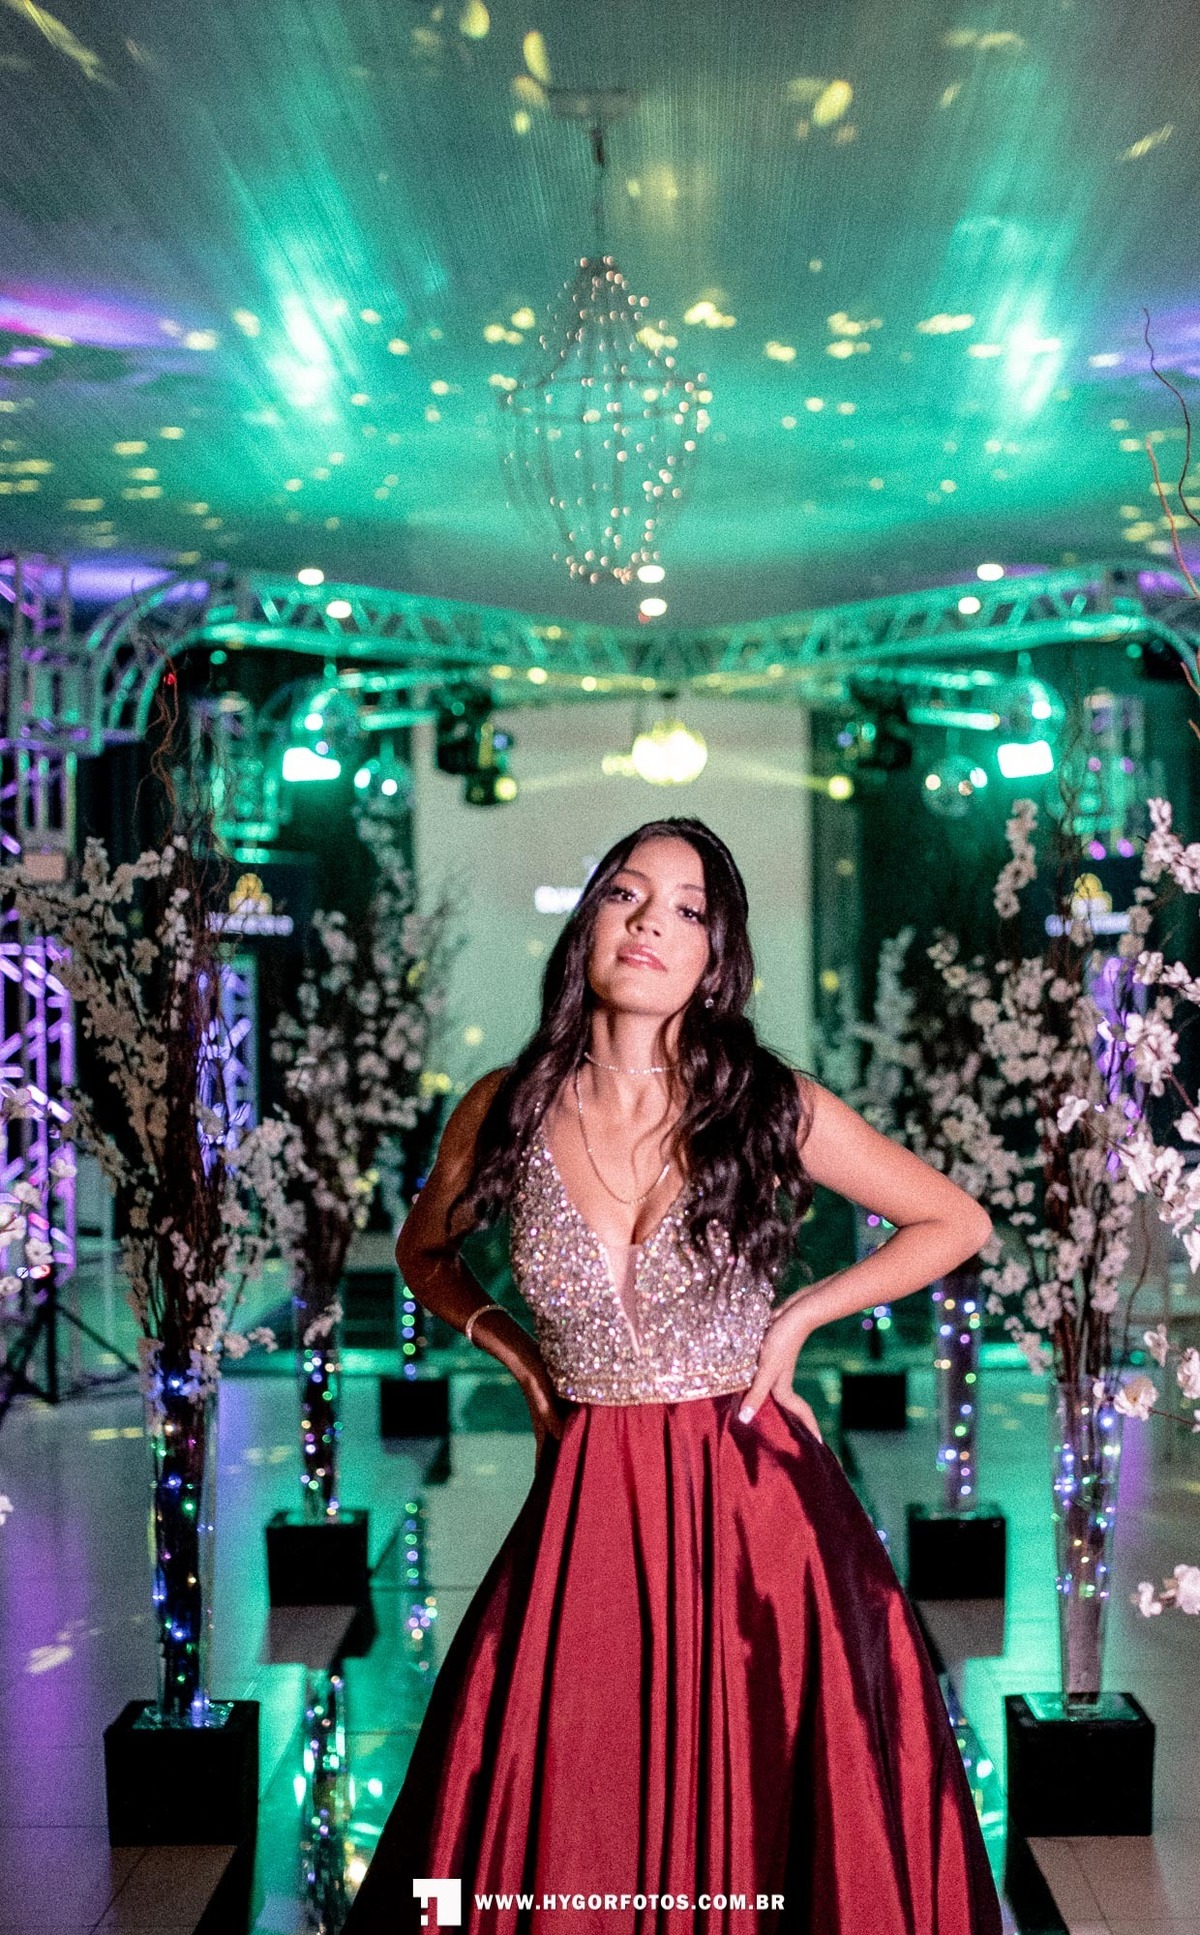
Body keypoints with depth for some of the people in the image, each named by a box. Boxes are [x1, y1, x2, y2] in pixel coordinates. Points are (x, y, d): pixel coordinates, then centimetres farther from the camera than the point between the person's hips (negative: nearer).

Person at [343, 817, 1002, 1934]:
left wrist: (797, 1319, 1)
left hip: (753, 1504, -1)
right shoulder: (507, 1111, -1)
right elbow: (425, 1253, 19)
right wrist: (520, 1357, 6)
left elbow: (959, 1224, 6)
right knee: (569, 1828, 4)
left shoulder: (772, 1107, -6)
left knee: (766, 1819, 5)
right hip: (588, 1502, 1)